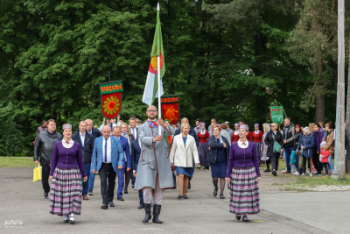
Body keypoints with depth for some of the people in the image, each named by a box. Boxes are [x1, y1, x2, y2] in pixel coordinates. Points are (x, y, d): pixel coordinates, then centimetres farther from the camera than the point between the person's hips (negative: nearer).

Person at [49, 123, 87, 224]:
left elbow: (80, 161, 9)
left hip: (73, 172, 0)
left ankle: (72, 216, -7)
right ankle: (65, 215, 13)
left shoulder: (77, 145, 3)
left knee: (74, 194, -9)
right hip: (60, 172, 0)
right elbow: (54, 160, 5)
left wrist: (84, 174, 10)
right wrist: (51, 174, 0)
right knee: (61, 194, 1)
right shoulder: (57, 145, 2)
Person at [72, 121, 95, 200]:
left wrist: (92, 159, -2)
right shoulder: (74, 136, 5)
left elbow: (93, 149, 5)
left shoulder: (90, 137, 6)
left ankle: (84, 194, 14)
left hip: (87, 161, 1)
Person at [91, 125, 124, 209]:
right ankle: (105, 202, -16)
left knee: (112, 183, 10)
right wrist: (94, 166, 3)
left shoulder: (116, 140, 1)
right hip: (102, 165, -1)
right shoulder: (97, 140, 5)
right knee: (103, 181, -16)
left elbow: (121, 152, -2)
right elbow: (94, 154, 8)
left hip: (113, 165, 1)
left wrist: (120, 163, -16)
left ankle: (110, 200, 30)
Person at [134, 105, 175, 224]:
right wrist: (154, 139, -28)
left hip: (161, 160, 1)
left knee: (159, 188, 3)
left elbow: (171, 132, -10)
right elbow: (142, 139, -10)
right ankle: (147, 213, 3)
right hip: (148, 160, -1)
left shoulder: (161, 125, 11)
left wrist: (164, 125, -30)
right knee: (146, 187, -13)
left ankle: (156, 215, 10)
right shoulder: (142, 127, 10)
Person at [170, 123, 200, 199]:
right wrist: (171, 160, 10)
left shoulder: (191, 138, 7)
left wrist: (196, 161, -2)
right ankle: (180, 193, -18)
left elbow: (194, 150, 6)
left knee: (186, 177, 3)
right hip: (179, 161, -2)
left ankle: (184, 193, 12)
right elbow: (173, 149, 10)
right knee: (181, 176, -15)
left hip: (188, 161, 2)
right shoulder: (176, 138, 5)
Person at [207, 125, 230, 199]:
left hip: (223, 162, 1)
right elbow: (212, 145, -24)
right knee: (215, 177, -4)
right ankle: (216, 188, 27)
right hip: (214, 162, -1)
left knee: (222, 177, -3)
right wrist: (222, 145, -23)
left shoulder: (224, 139, 5)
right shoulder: (211, 139, -1)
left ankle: (221, 193, 6)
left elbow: (228, 149, 8)